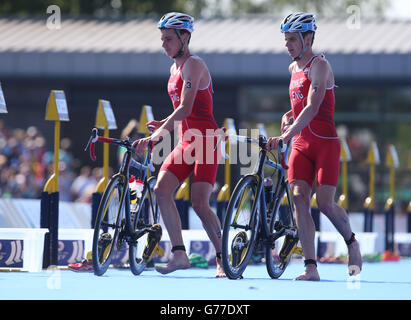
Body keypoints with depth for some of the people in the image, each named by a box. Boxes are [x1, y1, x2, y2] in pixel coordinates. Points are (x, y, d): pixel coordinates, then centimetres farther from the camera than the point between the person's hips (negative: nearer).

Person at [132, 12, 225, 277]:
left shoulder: (194, 65, -11)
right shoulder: (175, 69, 16)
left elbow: (186, 108, -22)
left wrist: (158, 134, -29)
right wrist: (164, 124, 9)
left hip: (205, 140, -8)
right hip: (185, 142, 8)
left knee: (199, 203, -14)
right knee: (162, 190, -11)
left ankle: (223, 259, -1)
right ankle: (179, 255, -10)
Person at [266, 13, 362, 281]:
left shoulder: (319, 65, -11)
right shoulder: (294, 69, 13)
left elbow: (312, 108, -23)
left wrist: (285, 136, -32)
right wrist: (288, 116, 8)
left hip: (325, 143, -6)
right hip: (301, 144, 6)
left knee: (325, 203, -12)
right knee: (299, 198, -10)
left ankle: (352, 243, 19)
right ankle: (311, 267, -11)